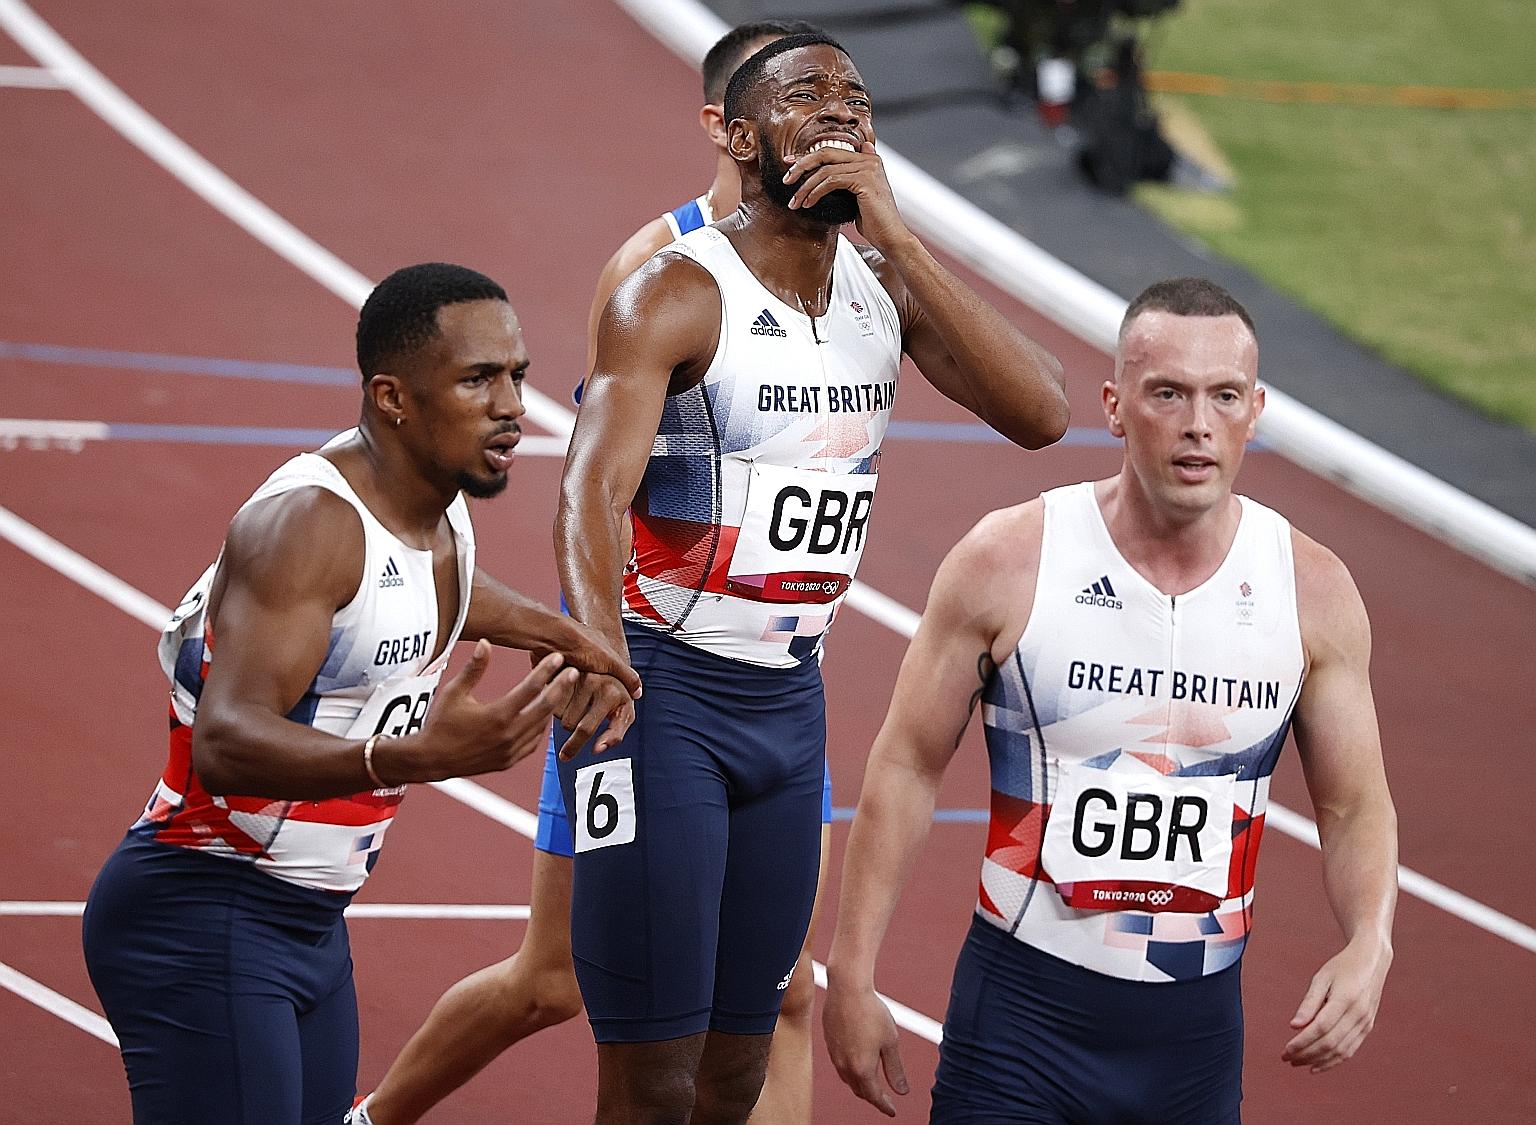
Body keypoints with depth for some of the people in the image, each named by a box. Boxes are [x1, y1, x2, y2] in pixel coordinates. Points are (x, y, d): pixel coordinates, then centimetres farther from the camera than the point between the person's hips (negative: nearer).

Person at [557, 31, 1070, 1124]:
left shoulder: (886, 287, 6)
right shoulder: (678, 295, -13)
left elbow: (1040, 412, -10)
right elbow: (593, 493, -26)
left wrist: (895, 234, -16)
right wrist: (600, 660, -45)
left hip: (789, 696, 7)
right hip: (662, 685, -7)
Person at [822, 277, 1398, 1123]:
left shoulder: (1313, 593, -2)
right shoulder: (1008, 562, -9)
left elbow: (1354, 808, 6)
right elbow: (907, 768, -1)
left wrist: (1368, 949, -14)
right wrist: (851, 975, -3)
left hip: (1198, 1027, 2)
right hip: (1022, 1014, -2)